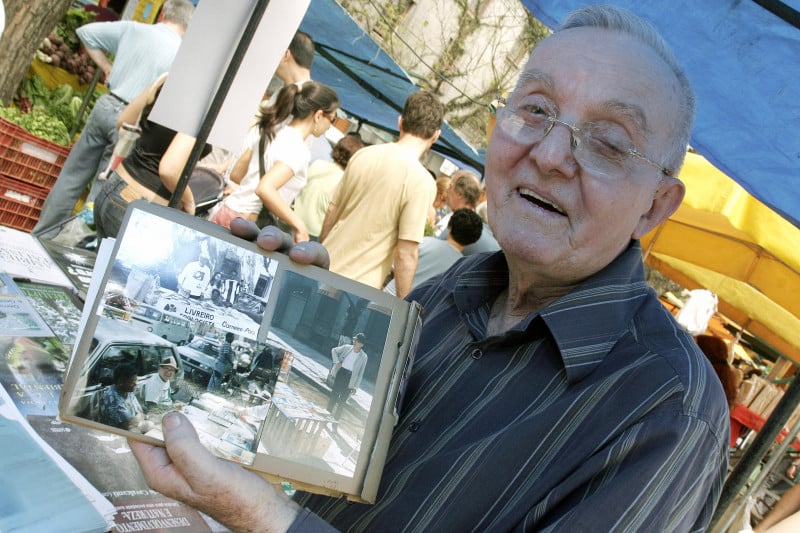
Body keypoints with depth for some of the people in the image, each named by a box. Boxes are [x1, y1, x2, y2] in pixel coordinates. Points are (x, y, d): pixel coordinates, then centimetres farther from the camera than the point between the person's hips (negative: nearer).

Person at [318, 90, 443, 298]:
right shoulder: (422, 182, -16)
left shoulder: (363, 154, 1)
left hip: (322, 270, 6)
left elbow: (331, 213, 9)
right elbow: (406, 254, -16)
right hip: (356, 288, -5)